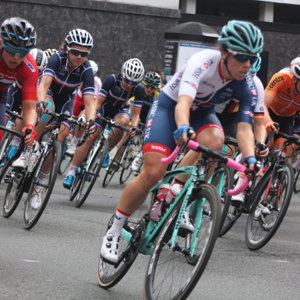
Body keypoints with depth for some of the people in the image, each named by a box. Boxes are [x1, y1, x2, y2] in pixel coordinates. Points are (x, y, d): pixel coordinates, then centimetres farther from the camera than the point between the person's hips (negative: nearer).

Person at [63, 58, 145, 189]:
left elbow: (136, 114, -19)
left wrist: (134, 126, -39)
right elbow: (98, 102, -24)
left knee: (122, 122, -36)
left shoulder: (139, 89, -23)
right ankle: (71, 172, -8)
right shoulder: (112, 79, -27)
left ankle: (105, 151, -14)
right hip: (104, 108, -1)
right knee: (90, 137, -15)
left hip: (120, 110, 1)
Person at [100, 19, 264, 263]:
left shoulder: (248, 87, -21)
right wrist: (182, 129, -69)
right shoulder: (204, 62, -34)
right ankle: (114, 231, 3)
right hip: (170, 106, -4)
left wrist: (251, 159, -47)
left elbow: (244, 127, -28)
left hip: (202, 113, 4)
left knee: (214, 141, -33)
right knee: (153, 173, -17)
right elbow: (183, 103, -48)